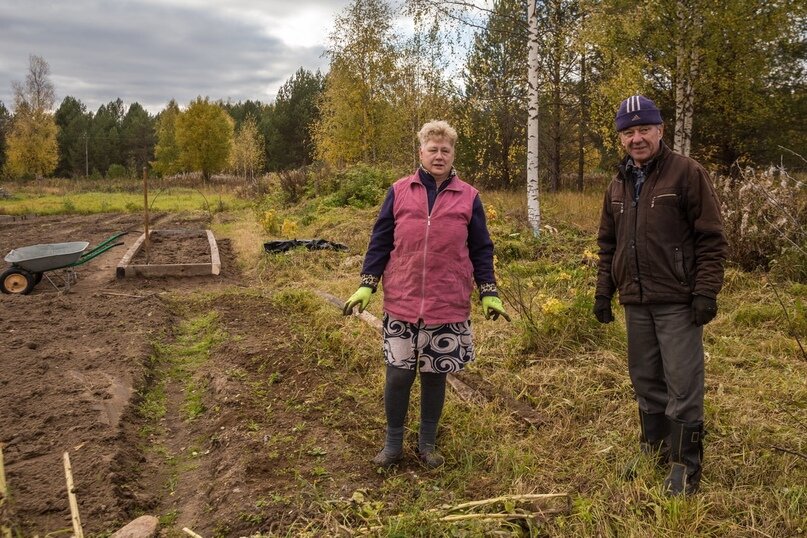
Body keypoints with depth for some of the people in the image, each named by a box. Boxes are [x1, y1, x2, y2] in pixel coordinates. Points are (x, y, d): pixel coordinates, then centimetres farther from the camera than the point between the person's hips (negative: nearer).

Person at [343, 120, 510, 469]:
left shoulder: (468, 197, 4)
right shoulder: (399, 192, 3)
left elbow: (481, 250, 8)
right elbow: (380, 241, 5)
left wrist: (489, 294, 4)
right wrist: (366, 285, 1)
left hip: (448, 307, 0)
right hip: (401, 304, 0)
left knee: (435, 376, 10)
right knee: (398, 375, 3)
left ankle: (427, 444, 29)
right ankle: (393, 444, 24)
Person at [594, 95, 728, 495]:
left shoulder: (687, 173, -6)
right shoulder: (619, 185, 13)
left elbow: (711, 238, -9)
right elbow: (608, 244, 18)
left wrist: (706, 291, -14)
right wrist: (603, 292, 14)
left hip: (678, 302, -6)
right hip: (635, 302, 6)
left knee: (682, 386, -1)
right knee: (645, 383, 15)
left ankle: (685, 466, 13)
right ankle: (654, 451, 30)